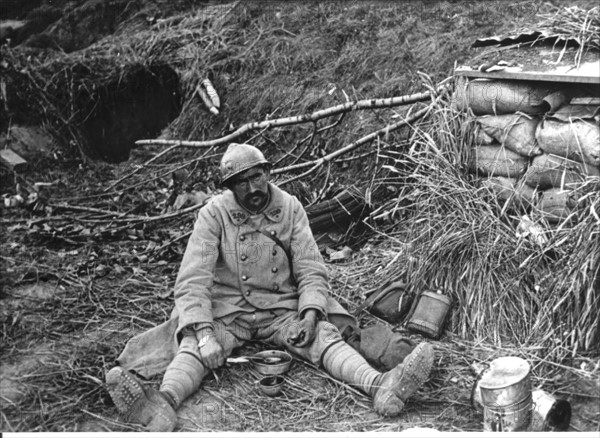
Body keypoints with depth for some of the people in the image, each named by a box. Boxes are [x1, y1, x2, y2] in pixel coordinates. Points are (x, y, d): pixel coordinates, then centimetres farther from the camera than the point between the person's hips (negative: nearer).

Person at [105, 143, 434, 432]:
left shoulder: (289, 207, -2)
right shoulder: (214, 213, -9)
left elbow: (311, 270, -1)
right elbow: (193, 278, -16)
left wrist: (310, 314, -20)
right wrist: (204, 332, -30)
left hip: (281, 308, 2)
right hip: (225, 310, -2)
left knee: (325, 336, -23)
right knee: (193, 346, -30)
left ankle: (380, 387, -44)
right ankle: (165, 404, -57)